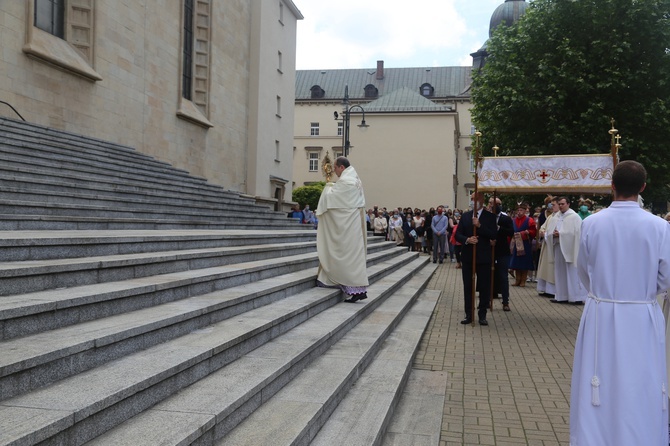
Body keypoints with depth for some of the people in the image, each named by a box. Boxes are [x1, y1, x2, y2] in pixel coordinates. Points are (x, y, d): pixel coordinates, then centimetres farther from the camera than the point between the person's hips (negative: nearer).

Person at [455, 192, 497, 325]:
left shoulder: (490, 217, -1)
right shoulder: (465, 216, 8)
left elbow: (493, 235, -12)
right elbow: (458, 234, 5)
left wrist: (479, 225, -21)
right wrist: (467, 240, -15)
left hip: (483, 258, -3)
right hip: (467, 257, 3)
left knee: (484, 287, 3)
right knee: (468, 287, 7)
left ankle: (482, 315, 13)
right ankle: (469, 314, 15)